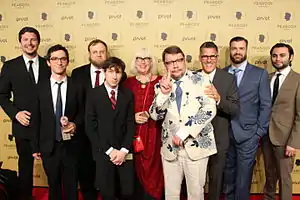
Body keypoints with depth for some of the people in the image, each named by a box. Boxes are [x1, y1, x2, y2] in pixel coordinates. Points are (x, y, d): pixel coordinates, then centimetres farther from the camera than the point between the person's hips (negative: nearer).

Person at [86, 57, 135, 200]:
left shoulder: (128, 94, 5)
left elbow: (131, 124, 3)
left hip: (124, 153, 2)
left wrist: (124, 150, -8)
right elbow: (90, 127, -5)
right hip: (103, 153, -1)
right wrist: (109, 150, -10)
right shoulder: (93, 94, -1)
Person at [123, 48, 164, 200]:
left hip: (153, 134, -1)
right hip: (133, 134, 2)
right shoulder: (128, 82, 6)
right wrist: (133, 117, -8)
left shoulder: (160, 81, 0)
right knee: (135, 170, 6)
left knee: (152, 169, 1)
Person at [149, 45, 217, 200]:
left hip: (196, 145, -2)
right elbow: (155, 115, 1)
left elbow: (209, 110, -13)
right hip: (170, 146, 3)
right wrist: (163, 93, -15)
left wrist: (183, 132, -16)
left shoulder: (200, 80, -3)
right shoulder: (161, 85, 6)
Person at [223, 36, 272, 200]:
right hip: (226, 134, 2)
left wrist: (259, 132, -4)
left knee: (243, 178, 6)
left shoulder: (260, 74, 1)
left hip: (248, 134, -2)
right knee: (228, 175, 13)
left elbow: (266, 105, -1)